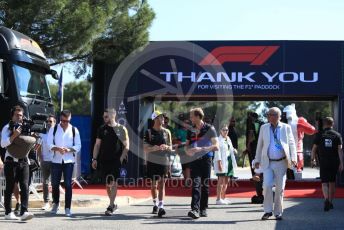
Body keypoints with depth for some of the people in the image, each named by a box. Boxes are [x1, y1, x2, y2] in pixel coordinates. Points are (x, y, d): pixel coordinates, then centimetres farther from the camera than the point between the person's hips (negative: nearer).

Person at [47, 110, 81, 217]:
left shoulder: (74, 130, 3)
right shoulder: (54, 129, 4)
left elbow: (78, 146, 2)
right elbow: (49, 144, 1)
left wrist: (69, 149, -17)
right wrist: (57, 148, -19)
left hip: (69, 160, -1)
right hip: (56, 160, 1)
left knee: (68, 184, -4)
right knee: (55, 183, 7)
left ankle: (67, 208, 0)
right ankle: (55, 203, 29)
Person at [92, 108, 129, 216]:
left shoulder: (121, 129, 0)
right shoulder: (102, 129, 9)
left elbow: (126, 146, 1)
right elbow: (97, 145, 12)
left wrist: (121, 158, -9)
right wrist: (94, 159, 5)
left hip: (116, 160, -4)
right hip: (104, 160, 4)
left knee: (113, 183, -11)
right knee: (108, 184, 9)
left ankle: (110, 207, -11)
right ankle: (113, 204, 24)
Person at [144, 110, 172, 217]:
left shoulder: (166, 132, 8)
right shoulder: (149, 132, 1)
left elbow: (170, 147, 10)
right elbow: (145, 148, -5)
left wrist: (166, 147, -13)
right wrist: (154, 148, -24)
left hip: (164, 161, 0)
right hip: (152, 161, 0)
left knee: (161, 184, -9)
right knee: (153, 184, 8)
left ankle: (161, 207, -17)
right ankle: (155, 204, 27)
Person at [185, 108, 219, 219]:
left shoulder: (209, 129, -3)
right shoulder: (191, 130, 11)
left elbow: (216, 146, -9)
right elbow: (187, 145, 21)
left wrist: (201, 149, -21)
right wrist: (188, 150, -4)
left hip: (206, 159, -2)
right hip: (194, 160, 2)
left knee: (205, 185, 3)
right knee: (196, 184, -10)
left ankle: (203, 209, 14)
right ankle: (195, 210, -19)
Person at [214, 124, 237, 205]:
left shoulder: (228, 139, 18)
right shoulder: (218, 140, -7)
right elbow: (217, 152, -14)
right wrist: (219, 162, -20)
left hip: (229, 161, 8)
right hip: (222, 162, -8)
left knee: (226, 181, 10)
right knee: (221, 180, -10)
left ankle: (223, 198, 17)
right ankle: (218, 199, -10)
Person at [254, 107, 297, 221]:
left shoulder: (286, 128, 3)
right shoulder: (264, 128, 8)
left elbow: (291, 144, 3)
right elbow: (260, 145, 11)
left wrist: (293, 158, -9)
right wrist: (257, 160, 8)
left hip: (281, 163, -1)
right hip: (268, 162, 1)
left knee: (280, 188, 3)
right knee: (267, 186, -12)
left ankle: (278, 212, 14)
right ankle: (268, 211, 2)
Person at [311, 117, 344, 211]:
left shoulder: (320, 135, 0)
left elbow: (314, 148, 2)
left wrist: (313, 159, 18)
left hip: (324, 162, -2)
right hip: (334, 162, 2)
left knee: (324, 182, -2)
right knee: (332, 182, 14)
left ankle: (326, 199, -24)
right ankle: (330, 202, 20)